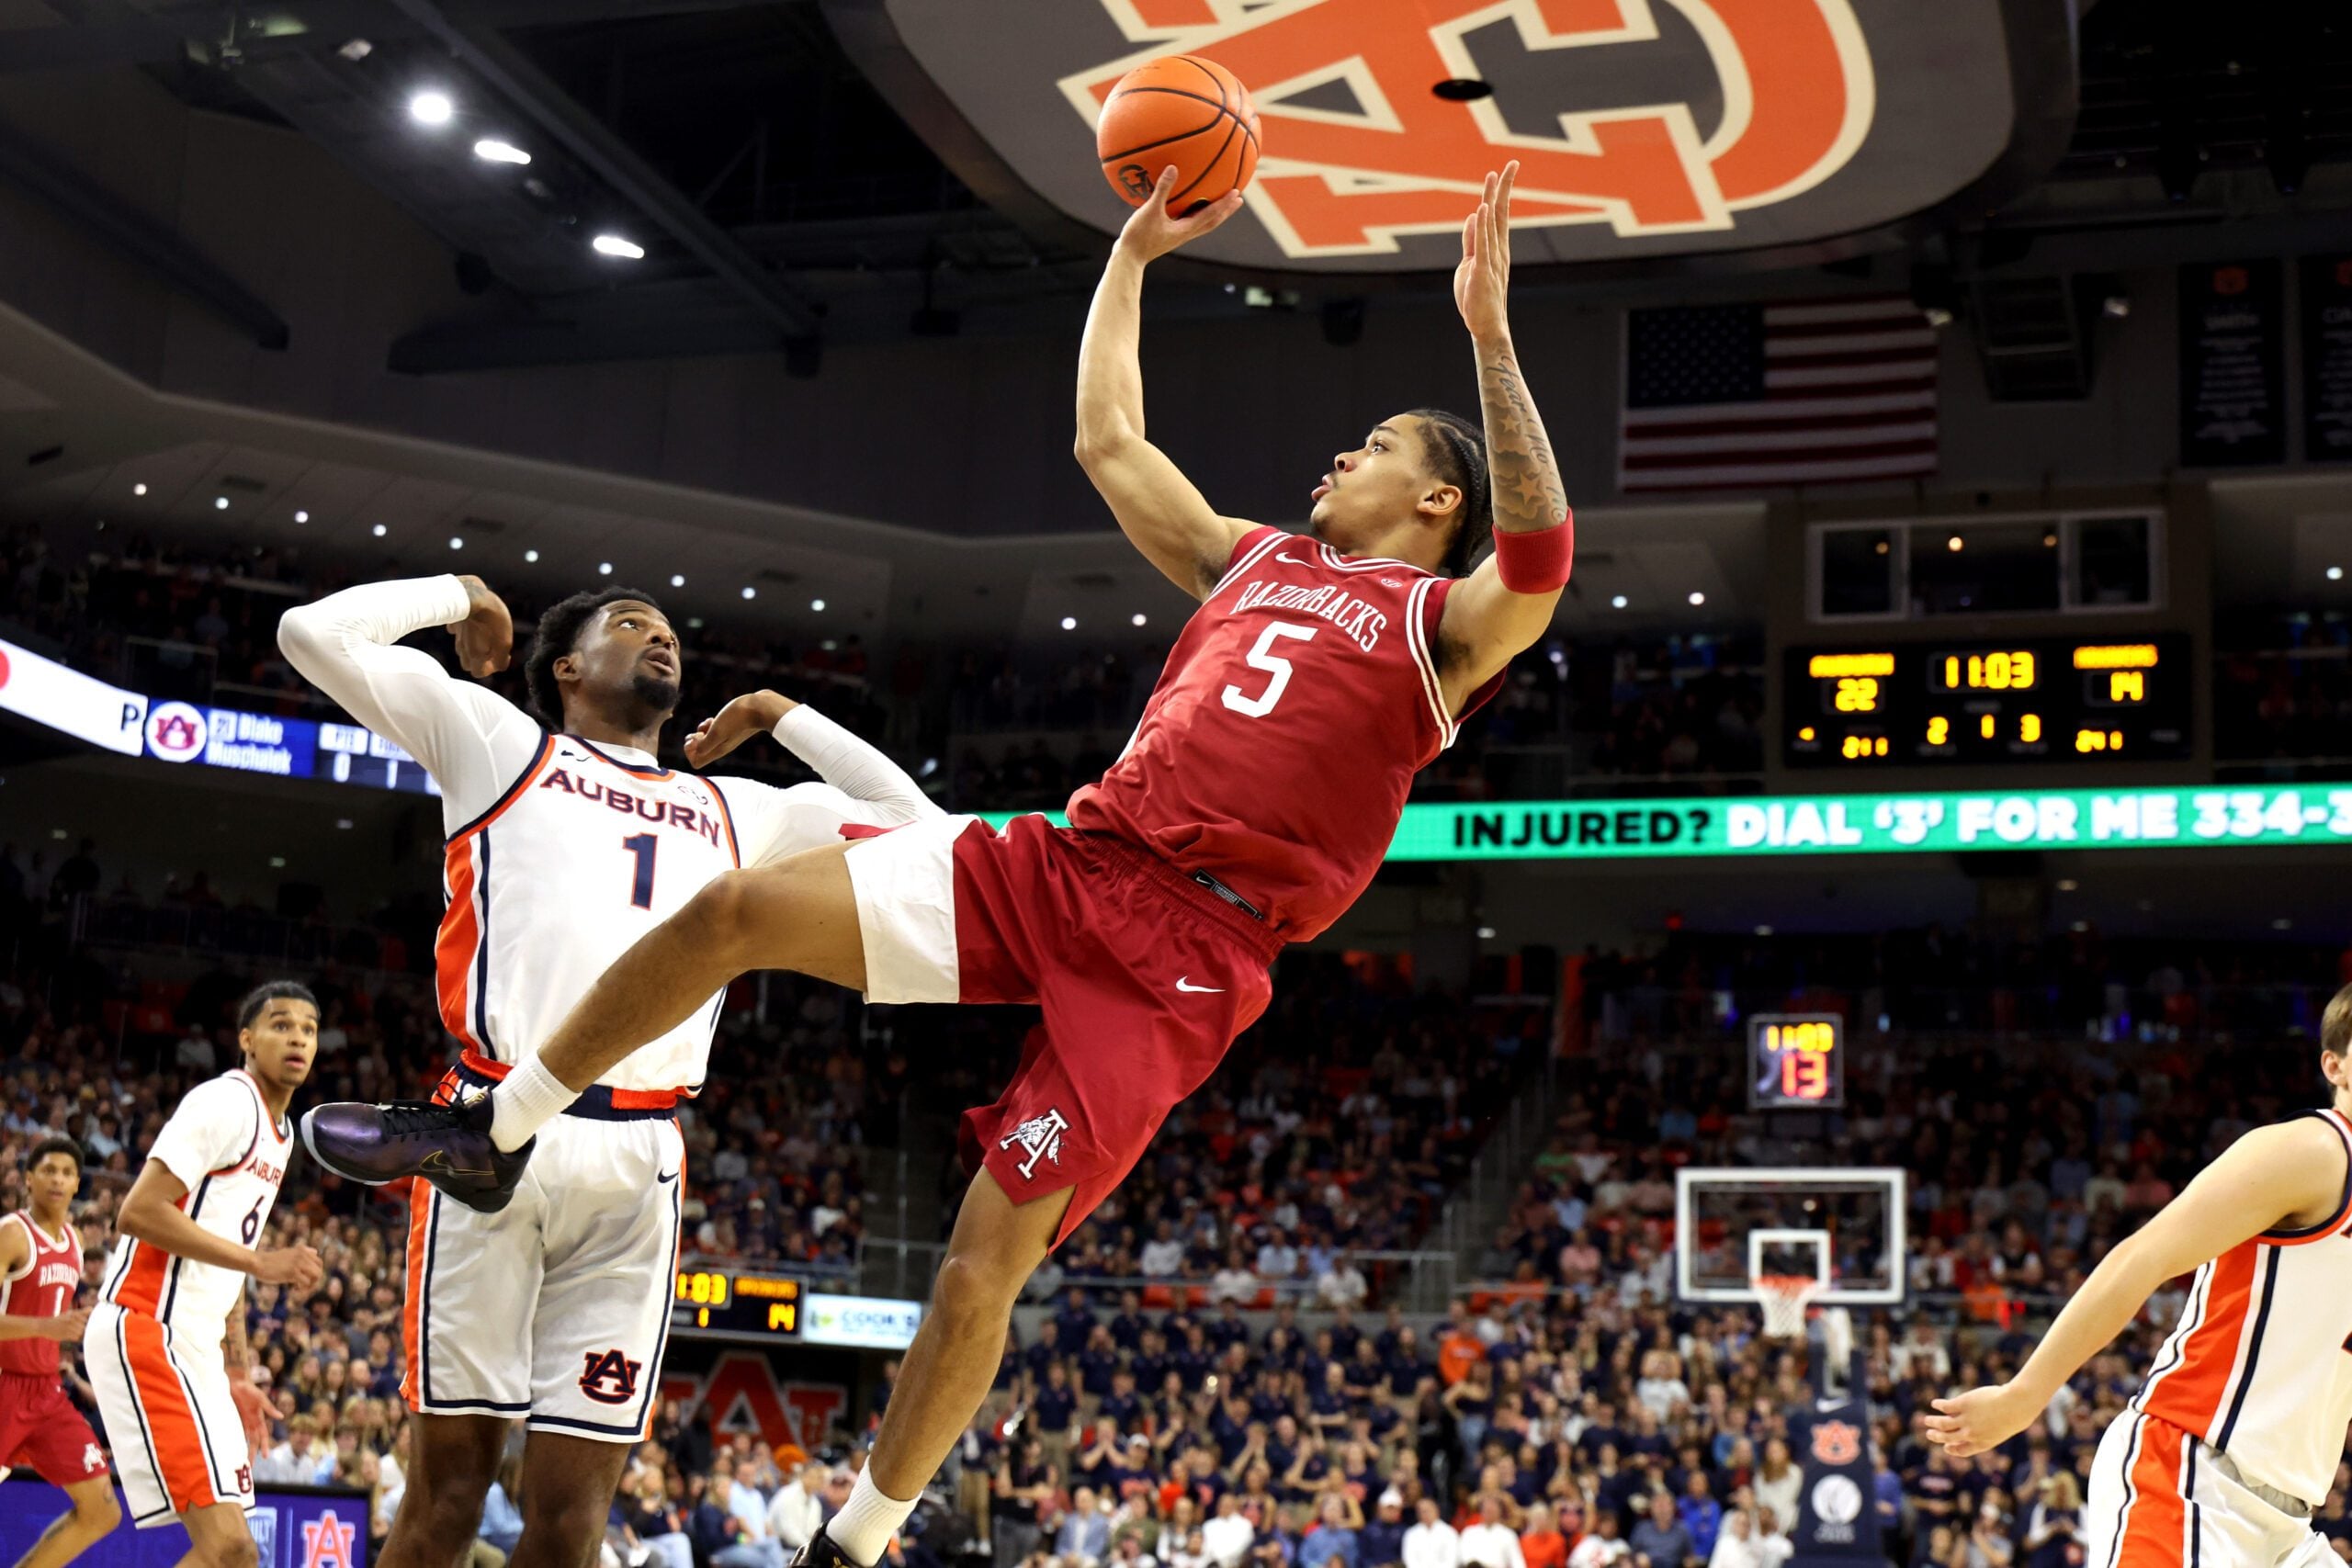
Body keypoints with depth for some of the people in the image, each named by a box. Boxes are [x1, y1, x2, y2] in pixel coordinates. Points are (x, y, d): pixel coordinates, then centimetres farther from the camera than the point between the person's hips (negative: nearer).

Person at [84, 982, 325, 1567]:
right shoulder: (226, 1101, -9)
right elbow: (138, 1212, -19)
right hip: (145, 1329, -10)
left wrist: (238, 1377, 21)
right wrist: (261, 1261, -19)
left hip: (194, 1346, 10)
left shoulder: (280, 1133, 20)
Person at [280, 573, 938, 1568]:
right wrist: (459, 595, 20)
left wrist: (781, 716, 33)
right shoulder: (496, 739, 16)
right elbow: (313, 633, 7)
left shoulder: (734, 812, 27)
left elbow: (916, 828, 31)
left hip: (639, 1162, 4)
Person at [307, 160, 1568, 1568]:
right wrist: (1133, 256, 31)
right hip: (1059, 867, 6)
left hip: (1184, 959, -6)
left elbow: (1537, 564, -19)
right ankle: (495, 1137, 10)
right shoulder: (1252, 559, 23)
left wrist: (1490, 336, -23)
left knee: (981, 1272, -8)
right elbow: (1107, 440, 30)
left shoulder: (1439, 624, 4)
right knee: (734, 911, -9)